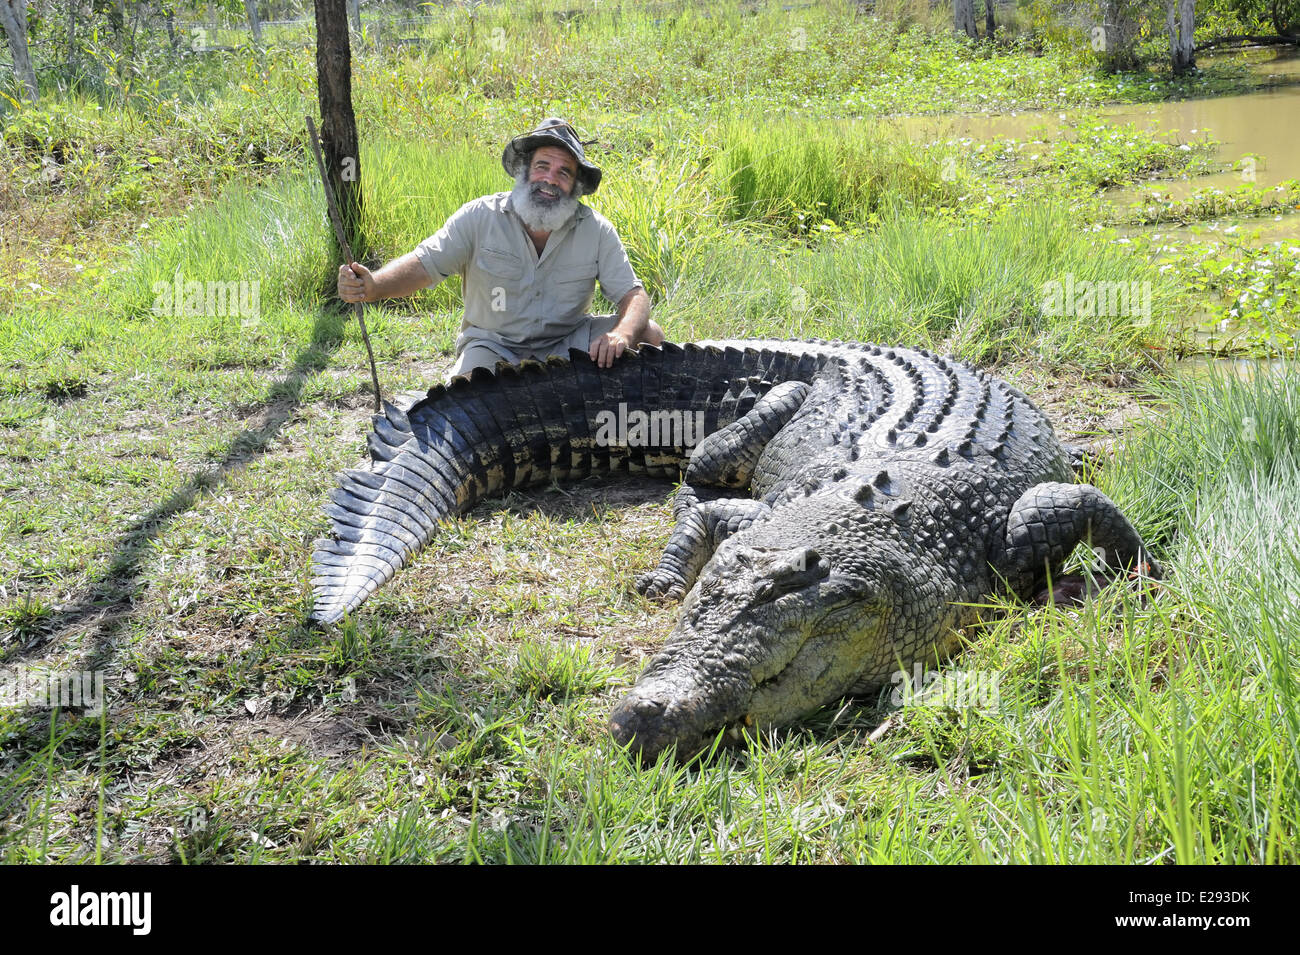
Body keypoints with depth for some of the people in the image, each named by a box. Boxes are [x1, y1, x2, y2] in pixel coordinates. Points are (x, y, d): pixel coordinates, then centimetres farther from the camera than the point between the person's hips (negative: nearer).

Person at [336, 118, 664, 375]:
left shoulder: (595, 230, -7)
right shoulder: (481, 217, -10)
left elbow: (634, 296, -9)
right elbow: (424, 263, -16)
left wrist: (622, 335, -33)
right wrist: (372, 286, -38)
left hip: (565, 343, 2)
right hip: (493, 344, -2)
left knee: (648, 334, -17)